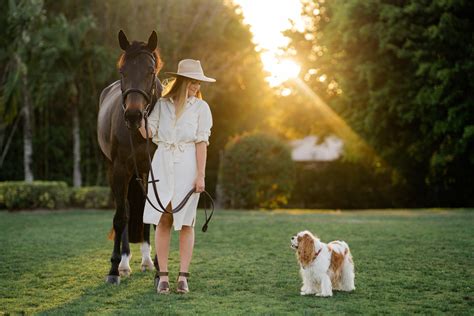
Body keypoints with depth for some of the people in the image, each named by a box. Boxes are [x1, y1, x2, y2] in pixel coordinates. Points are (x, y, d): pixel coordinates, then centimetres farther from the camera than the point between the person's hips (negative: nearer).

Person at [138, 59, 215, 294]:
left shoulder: (201, 107, 2)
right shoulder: (162, 104, 7)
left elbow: (201, 142, -4)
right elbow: (148, 133, 1)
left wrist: (201, 175, -10)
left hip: (187, 164, -2)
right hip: (162, 163, 2)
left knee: (185, 222, 2)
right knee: (162, 220, 1)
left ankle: (183, 277, 7)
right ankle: (162, 276, 8)